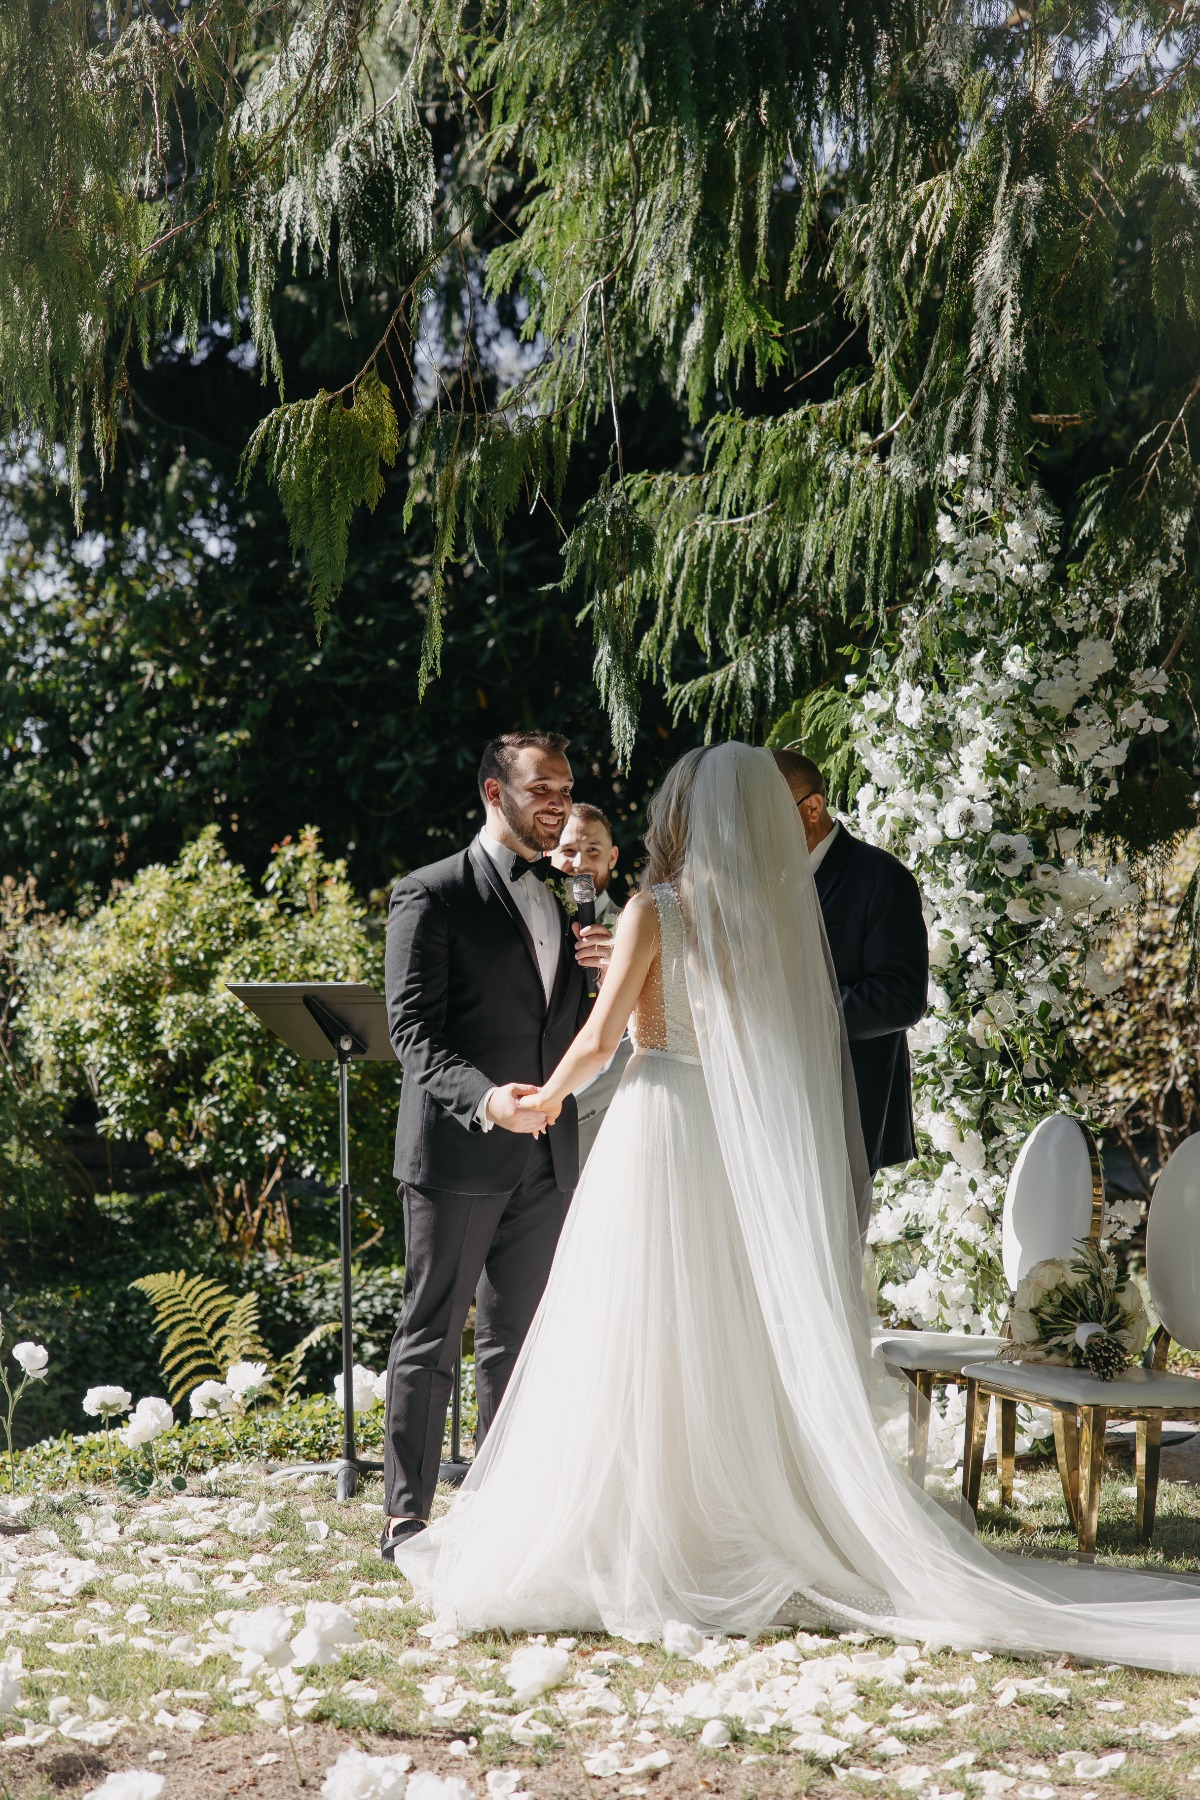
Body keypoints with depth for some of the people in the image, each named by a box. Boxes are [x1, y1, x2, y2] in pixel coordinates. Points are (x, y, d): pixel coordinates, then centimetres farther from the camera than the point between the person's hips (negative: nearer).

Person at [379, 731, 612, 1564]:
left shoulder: (555, 902, 17)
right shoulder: (431, 895, -5)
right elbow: (413, 1027, -13)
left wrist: (601, 968, 0)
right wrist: (484, 1098, -28)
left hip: (544, 1154, 7)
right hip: (458, 1151, -6)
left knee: (517, 1339, 10)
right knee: (432, 1336, 0)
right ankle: (407, 1517, 7)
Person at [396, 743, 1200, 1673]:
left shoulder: (658, 910, -7)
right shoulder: (786, 910, 7)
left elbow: (600, 1038, -7)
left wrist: (551, 1095, 12)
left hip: (662, 1130, -5)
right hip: (753, 1145, 5)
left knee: (644, 1352, -1)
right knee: (744, 1345, 10)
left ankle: (637, 1547, 2)